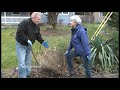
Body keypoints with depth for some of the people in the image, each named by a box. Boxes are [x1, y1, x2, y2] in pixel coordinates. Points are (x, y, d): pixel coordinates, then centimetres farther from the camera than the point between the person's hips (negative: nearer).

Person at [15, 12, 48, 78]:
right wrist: (27, 40, -31)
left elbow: (38, 35, 10)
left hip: (29, 46, 8)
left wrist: (42, 42, -5)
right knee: (22, 64, -12)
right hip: (21, 45, -8)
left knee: (28, 63, 17)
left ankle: (27, 75, 31)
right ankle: (22, 76, -1)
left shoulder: (37, 26, 3)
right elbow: (19, 33, -29)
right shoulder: (24, 23, -23)